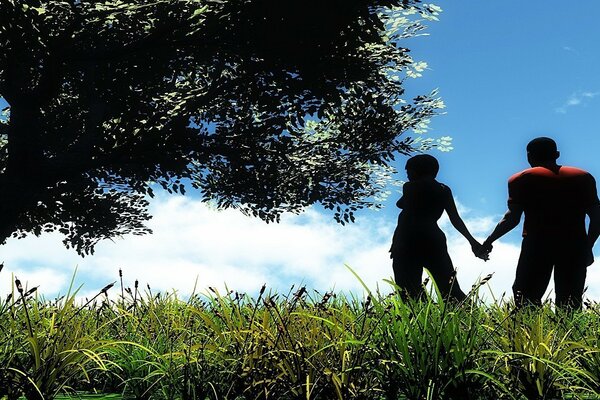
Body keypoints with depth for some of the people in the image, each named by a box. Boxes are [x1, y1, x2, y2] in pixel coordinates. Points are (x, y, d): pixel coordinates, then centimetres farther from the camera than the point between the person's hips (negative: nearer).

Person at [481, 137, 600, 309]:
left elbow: (513, 218, -1)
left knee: (526, 301, -1)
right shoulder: (583, 177, 16)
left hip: (537, 243, -2)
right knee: (570, 304, 4)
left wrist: (489, 241, 11)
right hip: (575, 245, 3)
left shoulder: (521, 179, 7)